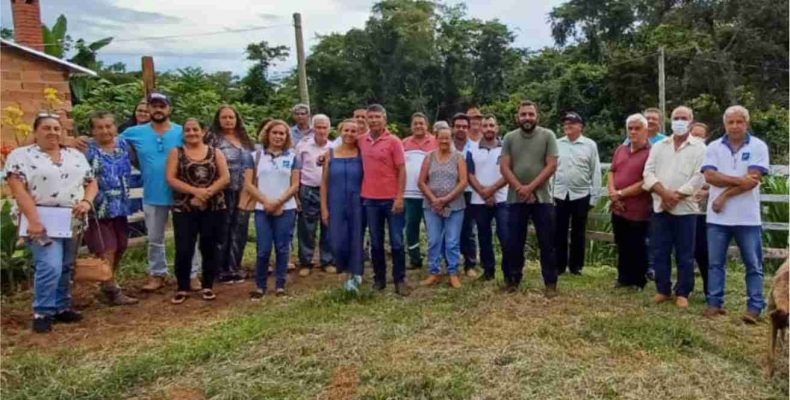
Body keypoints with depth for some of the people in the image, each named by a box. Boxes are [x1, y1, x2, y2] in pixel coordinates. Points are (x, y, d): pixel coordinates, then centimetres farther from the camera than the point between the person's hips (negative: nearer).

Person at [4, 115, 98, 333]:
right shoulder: (21, 155, -2)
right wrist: (33, 220, -21)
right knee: (50, 266, -15)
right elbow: (18, 189, -12)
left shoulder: (76, 155, 13)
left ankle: (62, 308, 23)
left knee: (66, 267, 11)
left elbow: (91, 183, 12)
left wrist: (87, 202, -9)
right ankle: (42, 313, 0)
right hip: (43, 222, -5)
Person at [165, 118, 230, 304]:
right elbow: (171, 179, -4)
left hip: (214, 208, 1)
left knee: (209, 248, 6)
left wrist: (207, 193, -15)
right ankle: (182, 288, 11)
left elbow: (225, 178, -1)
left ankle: (207, 287, 18)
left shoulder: (215, 152, 8)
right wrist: (195, 191, -16)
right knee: (184, 249, -4)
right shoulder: (176, 152, 6)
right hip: (184, 209, -1)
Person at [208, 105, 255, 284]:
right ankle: (222, 270, 12)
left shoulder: (244, 139, 14)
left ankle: (235, 268, 20)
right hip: (224, 192, -5)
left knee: (240, 230, 9)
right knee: (223, 231, 2)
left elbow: (252, 163, 19)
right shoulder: (213, 138, -3)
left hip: (243, 192, 5)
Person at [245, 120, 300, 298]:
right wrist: (266, 201, -11)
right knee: (264, 249, -2)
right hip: (262, 209, 0)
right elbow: (248, 184, 0)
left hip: (286, 209, 1)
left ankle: (280, 285, 14)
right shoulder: (256, 156, 5)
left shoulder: (292, 157, 7)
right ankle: (260, 286, 12)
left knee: (282, 248, 4)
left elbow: (295, 185, 1)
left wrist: (278, 202, -11)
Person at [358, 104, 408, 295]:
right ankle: (379, 279, 22)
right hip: (370, 199, 4)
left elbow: (401, 171, -7)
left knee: (397, 242, 2)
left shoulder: (394, 141, -6)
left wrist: (399, 197, -13)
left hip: (391, 199, -3)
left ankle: (400, 280, 12)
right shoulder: (361, 141, 5)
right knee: (376, 242, 11)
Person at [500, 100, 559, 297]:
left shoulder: (547, 136, -1)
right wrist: (520, 188, -13)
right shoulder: (509, 138, 5)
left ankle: (550, 282, 15)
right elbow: (504, 167, -1)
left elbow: (551, 166, -8)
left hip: (542, 198, -1)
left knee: (547, 243, 4)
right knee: (514, 242, 8)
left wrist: (530, 187, -14)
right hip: (516, 199, 2)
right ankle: (513, 279, 23)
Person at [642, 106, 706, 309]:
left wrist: (676, 196, -15)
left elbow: (699, 178, -8)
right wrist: (664, 193, -13)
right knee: (659, 252, 6)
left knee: (685, 254, 3)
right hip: (659, 207, 3)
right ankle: (663, 290, 18)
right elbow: (648, 172, 2)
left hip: (685, 208, -3)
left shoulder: (699, 147, 2)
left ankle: (682, 293, 14)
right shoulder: (659, 146, 12)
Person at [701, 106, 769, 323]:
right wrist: (738, 179, -17)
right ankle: (715, 303, 17)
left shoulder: (758, 147, -1)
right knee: (716, 263, 8)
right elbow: (710, 176, -7)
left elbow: (753, 181, -11)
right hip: (718, 216, 2)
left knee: (753, 265, 5)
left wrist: (725, 195, -12)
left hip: (747, 217, -2)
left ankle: (755, 307, 13)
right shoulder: (714, 147, 6)